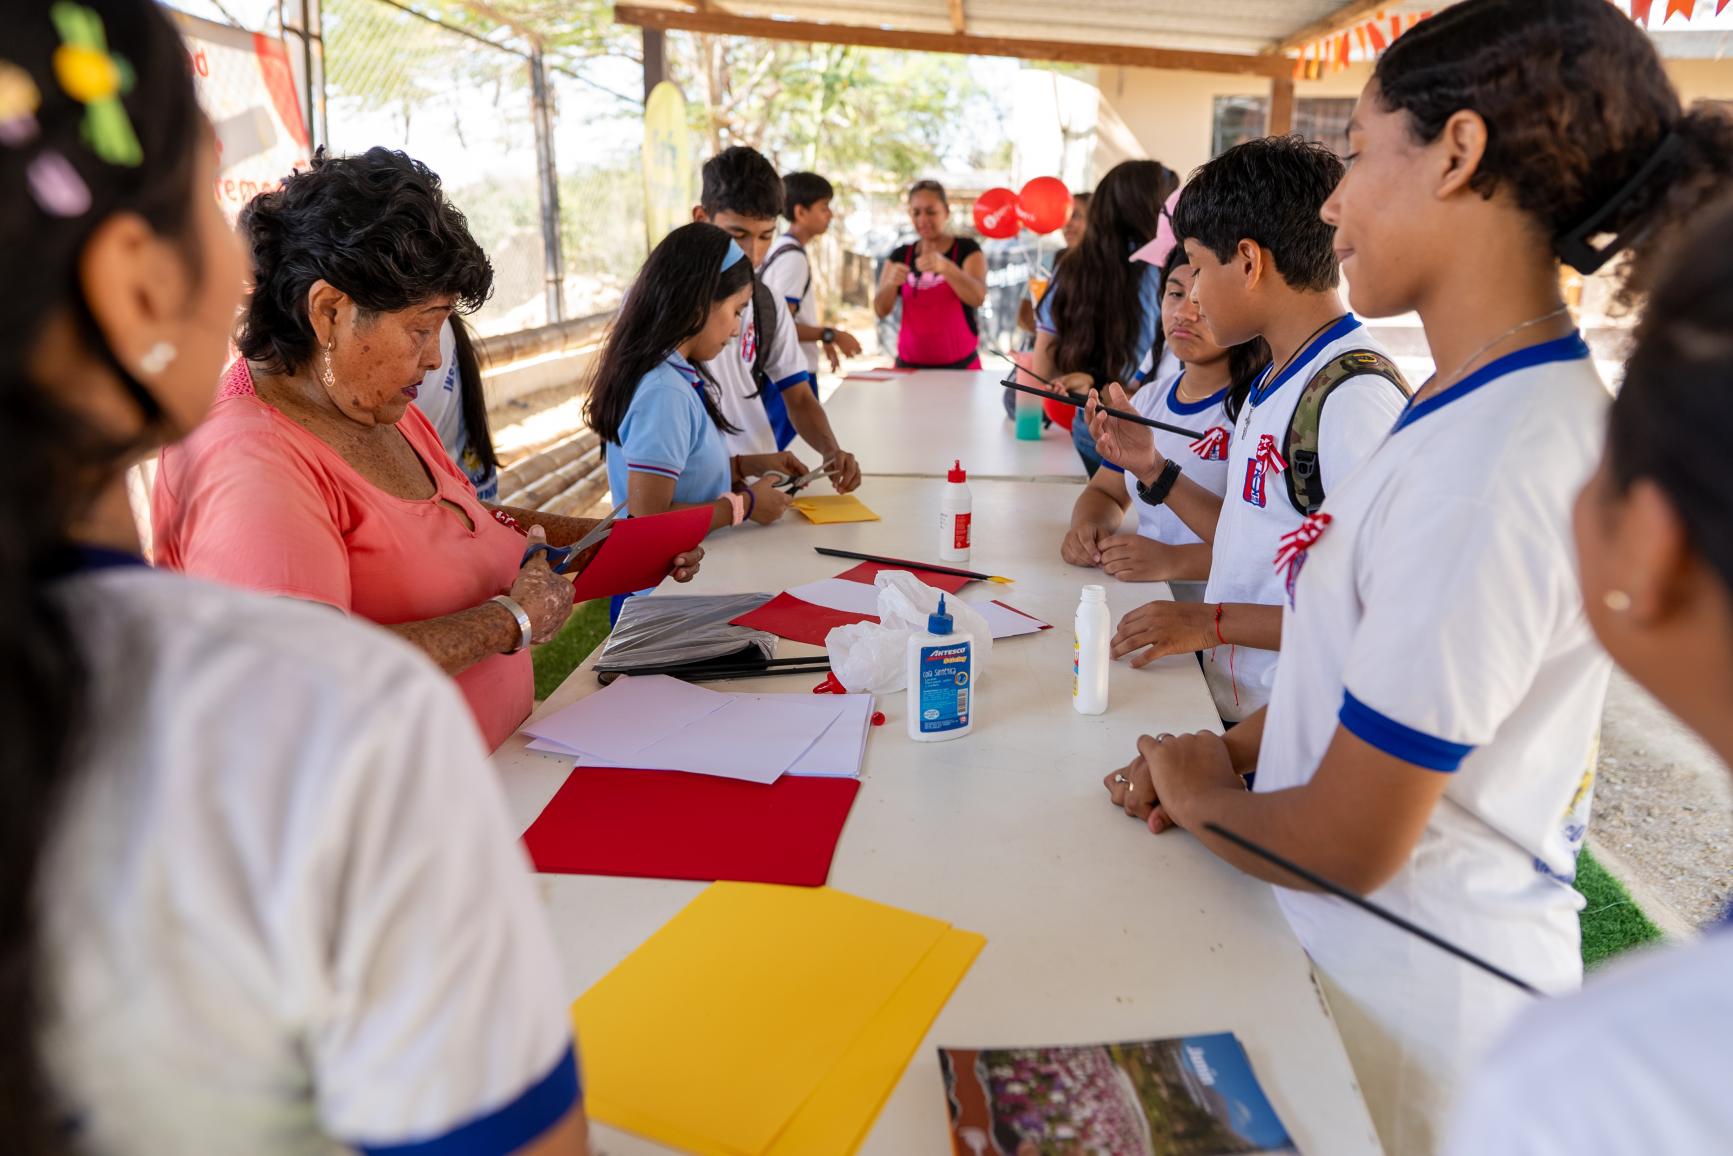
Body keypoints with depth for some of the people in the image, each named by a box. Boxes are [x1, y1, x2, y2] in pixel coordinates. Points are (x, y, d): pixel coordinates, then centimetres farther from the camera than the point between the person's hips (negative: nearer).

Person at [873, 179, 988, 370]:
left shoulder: (967, 249, -1)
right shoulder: (900, 256, 8)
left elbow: (978, 297, -17)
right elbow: (881, 310, -1)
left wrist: (945, 266, -33)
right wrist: (891, 283, -22)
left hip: (959, 365, -2)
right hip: (910, 365, 2)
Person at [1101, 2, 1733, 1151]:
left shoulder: (1489, 471, -30)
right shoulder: (1500, 403, 0)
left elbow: (1349, 842, -24)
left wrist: (1200, 796, -6)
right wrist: (1238, 747, 0)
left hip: (1410, 1010, -8)